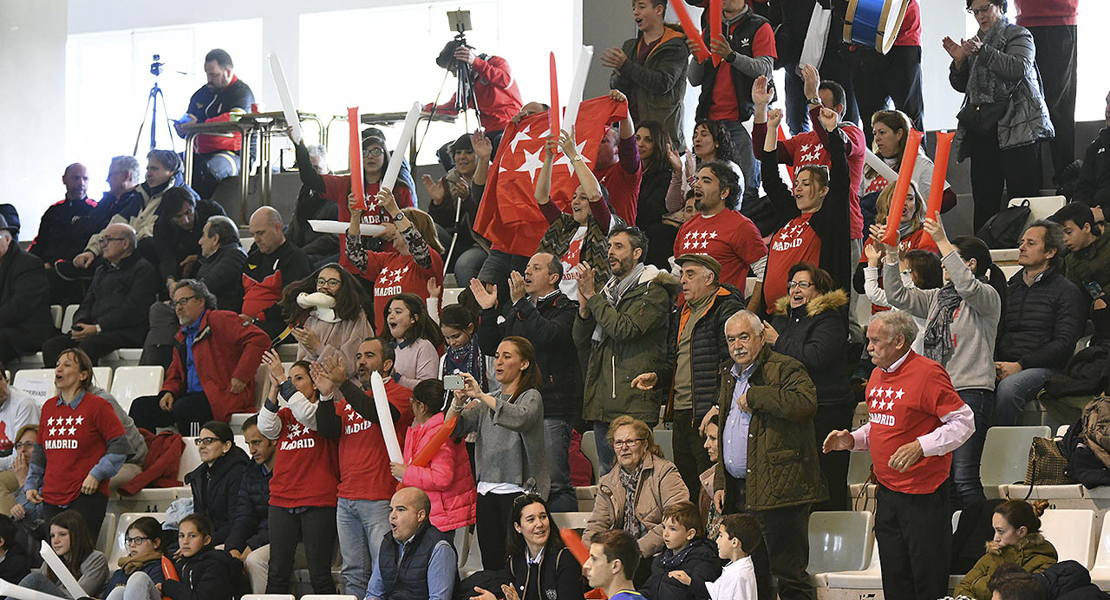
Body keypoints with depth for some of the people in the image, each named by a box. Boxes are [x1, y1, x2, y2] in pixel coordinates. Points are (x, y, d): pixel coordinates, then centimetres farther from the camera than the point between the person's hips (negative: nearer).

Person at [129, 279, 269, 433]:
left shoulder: (219, 320, -4)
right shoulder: (181, 337, 23)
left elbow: (259, 339, -14)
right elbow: (175, 375, 28)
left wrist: (240, 376, -18)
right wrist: (169, 392, 3)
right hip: (191, 396, 8)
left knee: (183, 408, -36)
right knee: (141, 406, -5)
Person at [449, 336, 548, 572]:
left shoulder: (531, 397, 1)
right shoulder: (487, 403, 19)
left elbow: (521, 417, -23)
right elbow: (451, 429, 11)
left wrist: (482, 396, -28)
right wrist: (458, 403, -10)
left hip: (517, 490, -6)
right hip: (486, 491, 6)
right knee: (491, 564, 2)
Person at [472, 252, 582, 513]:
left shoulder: (565, 309, -1)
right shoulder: (516, 311, 21)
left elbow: (547, 335, -21)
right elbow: (490, 347, 17)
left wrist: (521, 303, -18)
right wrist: (487, 311, 6)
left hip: (551, 407, -7)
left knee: (555, 482, -11)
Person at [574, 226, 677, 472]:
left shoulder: (653, 292, -4)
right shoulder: (608, 292, 21)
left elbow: (625, 329, -18)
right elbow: (581, 341, 17)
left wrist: (592, 296, -11)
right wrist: (584, 306, -1)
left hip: (634, 405, -8)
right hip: (602, 404, 8)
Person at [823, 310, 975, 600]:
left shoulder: (927, 372, -13)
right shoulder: (878, 374, 13)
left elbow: (964, 422, -15)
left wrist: (920, 446, -25)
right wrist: (853, 439, 7)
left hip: (923, 495, -8)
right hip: (887, 493, 8)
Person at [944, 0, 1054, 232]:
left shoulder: (1018, 35, 4)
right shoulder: (976, 42, 23)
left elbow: (1019, 68, -14)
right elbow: (962, 86, 23)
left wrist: (983, 52, -21)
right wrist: (959, 62, 3)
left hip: (1014, 126, -6)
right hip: (982, 130, 6)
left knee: (1022, 195, -12)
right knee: (984, 198, 1)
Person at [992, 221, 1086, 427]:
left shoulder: (1067, 292, 7)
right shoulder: (1011, 288, 26)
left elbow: (1064, 344, -5)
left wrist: (1019, 365, -14)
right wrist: (993, 364, -3)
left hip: (1043, 368, -4)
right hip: (1005, 367, 5)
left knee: (1008, 386, -37)